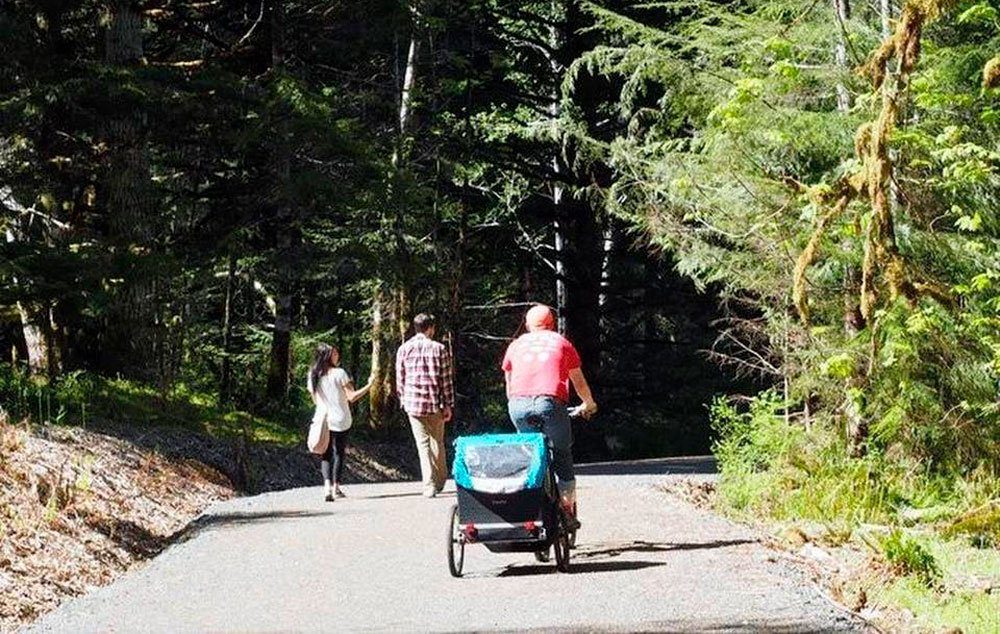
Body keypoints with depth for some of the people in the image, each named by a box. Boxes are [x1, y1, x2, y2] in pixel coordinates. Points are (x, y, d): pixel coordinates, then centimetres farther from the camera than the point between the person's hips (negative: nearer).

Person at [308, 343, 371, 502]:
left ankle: (327, 485, -13)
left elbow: (315, 399, 11)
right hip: (340, 420, -3)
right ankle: (336, 487, 13)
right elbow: (352, 397, -13)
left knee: (325, 454, 7)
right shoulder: (339, 373, -11)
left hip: (322, 420, 3)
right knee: (339, 452, 11)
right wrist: (369, 386, -6)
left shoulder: (313, 375, 3)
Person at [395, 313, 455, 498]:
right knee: (437, 442, 16)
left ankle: (429, 486, -3)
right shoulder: (438, 349, -4)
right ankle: (440, 481, 27)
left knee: (423, 444, 4)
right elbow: (446, 379, -4)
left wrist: (403, 401, 15)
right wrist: (448, 405, 1)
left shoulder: (404, 349, 1)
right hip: (435, 403, -1)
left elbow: (400, 379, 5)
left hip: (413, 403, 1)